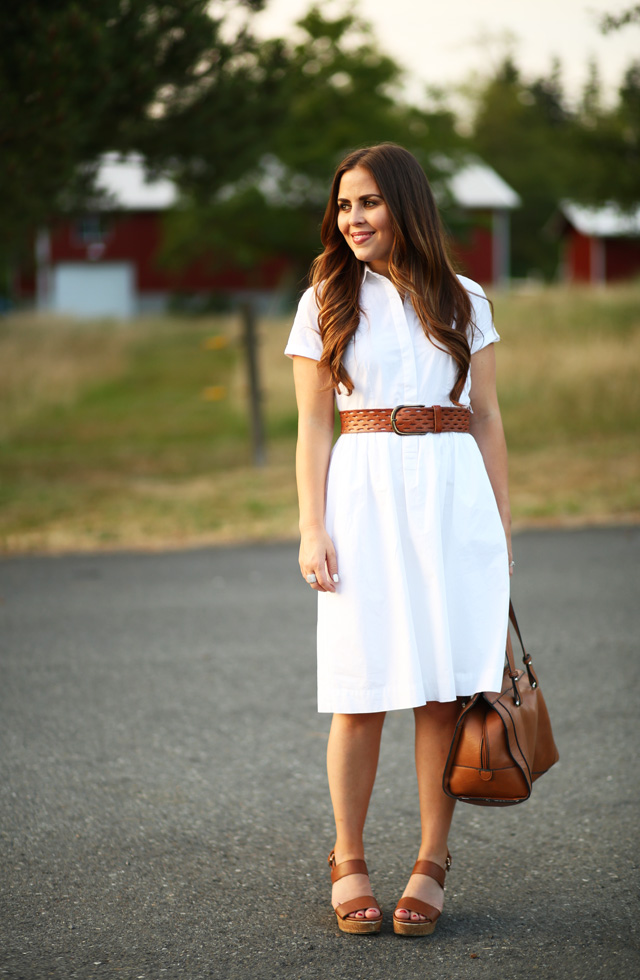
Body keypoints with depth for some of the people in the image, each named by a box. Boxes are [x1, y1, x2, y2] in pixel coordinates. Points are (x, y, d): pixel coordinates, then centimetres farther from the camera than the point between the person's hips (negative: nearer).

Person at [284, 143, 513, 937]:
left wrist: (501, 522, 8)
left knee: (447, 684, 0)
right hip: (363, 495, -1)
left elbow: (486, 418, 13)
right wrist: (312, 528, -4)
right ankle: (349, 863, 10)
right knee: (363, 690, -2)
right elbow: (312, 426, 5)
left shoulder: (463, 302, 11)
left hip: (454, 494, 1)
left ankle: (432, 864, 9)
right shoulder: (326, 302, 8)